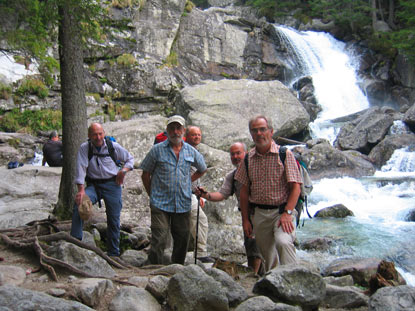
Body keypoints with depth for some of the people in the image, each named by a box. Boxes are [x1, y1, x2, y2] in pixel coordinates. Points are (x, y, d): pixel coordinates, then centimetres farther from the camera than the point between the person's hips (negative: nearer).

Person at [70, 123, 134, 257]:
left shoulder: (114, 146, -1)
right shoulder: (84, 148, -3)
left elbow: (130, 159, 11)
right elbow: (81, 168, -13)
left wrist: (124, 170, -8)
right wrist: (81, 189, -24)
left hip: (112, 184, 0)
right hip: (93, 184, 0)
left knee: (114, 219, 3)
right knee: (79, 203, -28)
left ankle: (113, 253, 17)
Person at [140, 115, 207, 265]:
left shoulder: (191, 151, 8)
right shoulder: (157, 150, -1)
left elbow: (202, 169, 25)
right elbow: (145, 174, 5)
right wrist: (152, 195, 3)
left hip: (183, 205, 4)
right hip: (160, 205, -3)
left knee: (182, 241, 11)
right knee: (159, 241, -9)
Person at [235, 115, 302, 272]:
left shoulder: (285, 154, -4)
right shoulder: (248, 159, 7)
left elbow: (295, 187, -8)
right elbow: (244, 190, 9)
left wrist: (287, 213, -18)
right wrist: (245, 219, 6)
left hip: (282, 211, -4)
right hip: (259, 214, 4)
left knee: (283, 242, -29)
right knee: (268, 256, 10)